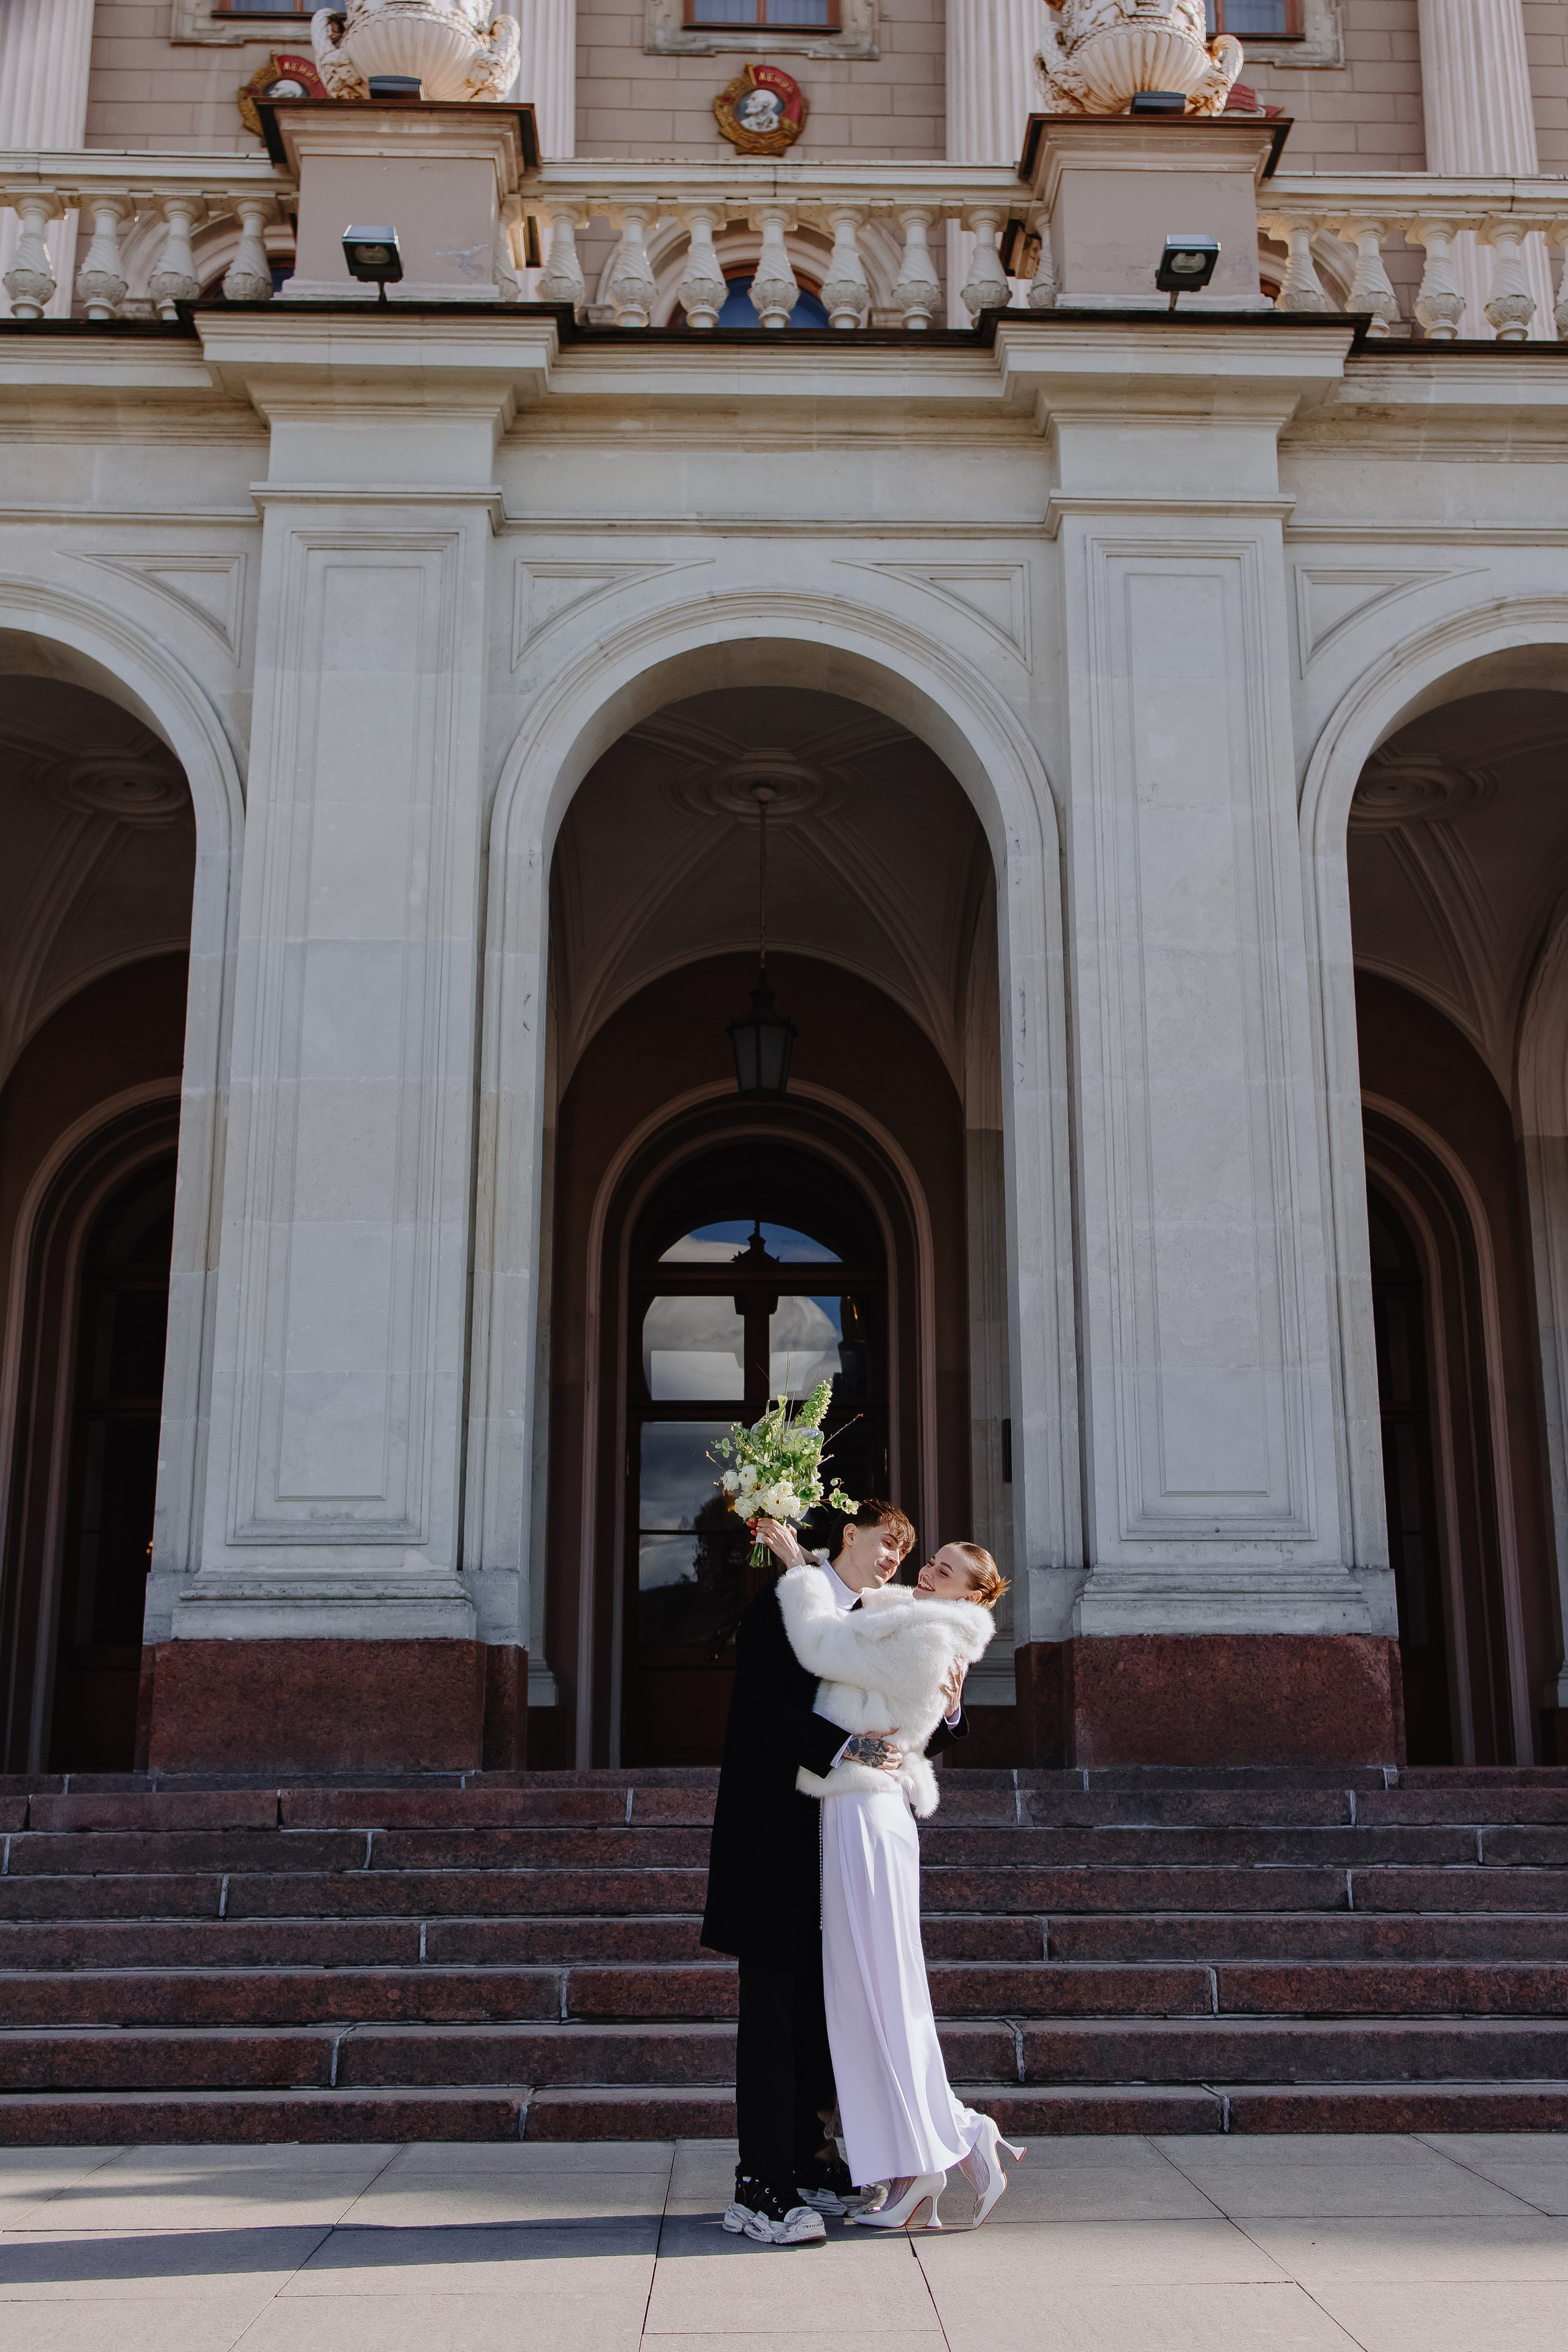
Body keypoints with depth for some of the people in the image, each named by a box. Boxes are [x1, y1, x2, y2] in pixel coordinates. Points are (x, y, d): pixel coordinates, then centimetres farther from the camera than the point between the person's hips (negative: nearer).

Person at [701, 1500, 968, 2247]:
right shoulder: (781, 1606, -5)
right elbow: (763, 1705, -18)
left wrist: (946, 1710, -7)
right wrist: (843, 1750, -27)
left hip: (835, 1841, 7)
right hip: (774, 1834, -7)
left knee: (818, 2003, 10)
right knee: (772, 2004, -7)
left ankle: (807, 2161, 19)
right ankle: (760, 2186, -5)